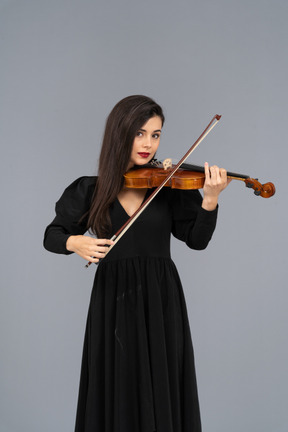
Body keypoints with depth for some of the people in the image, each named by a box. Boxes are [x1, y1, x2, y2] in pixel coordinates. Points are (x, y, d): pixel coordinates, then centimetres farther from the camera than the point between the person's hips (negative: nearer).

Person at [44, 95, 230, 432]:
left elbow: (197, 240, -6)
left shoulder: (170, 184, -1)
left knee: (162, 392, 8)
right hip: (112, 301, 0)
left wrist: (210, 200, -23)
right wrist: (75, 242, -17)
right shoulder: (91, 190, 0)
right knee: (115, 395, 9)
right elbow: (52, 235, 4)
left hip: (160, 300, 0)